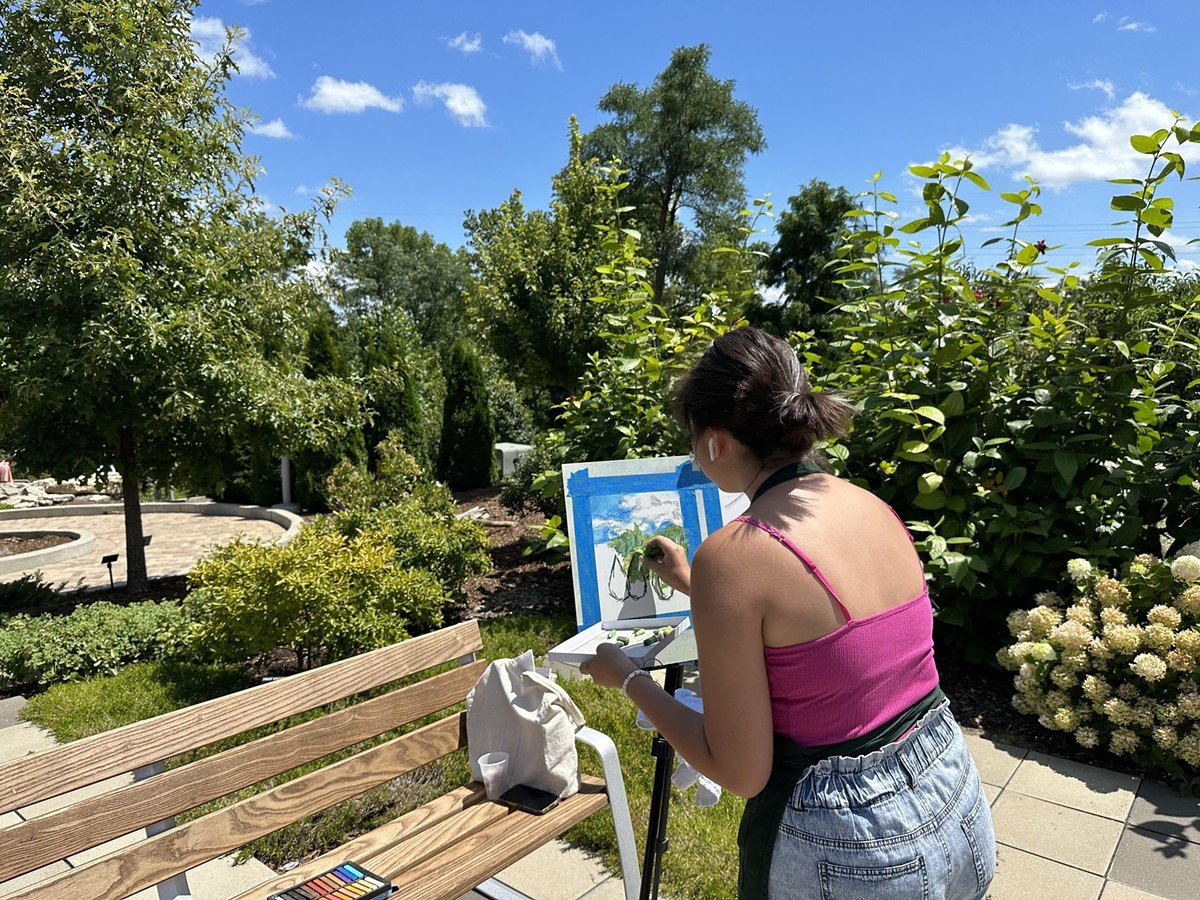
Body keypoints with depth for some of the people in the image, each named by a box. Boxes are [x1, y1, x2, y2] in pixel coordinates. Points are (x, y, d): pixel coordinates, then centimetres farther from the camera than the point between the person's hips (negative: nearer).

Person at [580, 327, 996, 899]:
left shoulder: (731, 555, -23)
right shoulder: (875, 508, -2)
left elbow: (739, 771, -15)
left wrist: (629, 680, -3)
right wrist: (693, 586, 24)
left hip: (849, 848, -6)